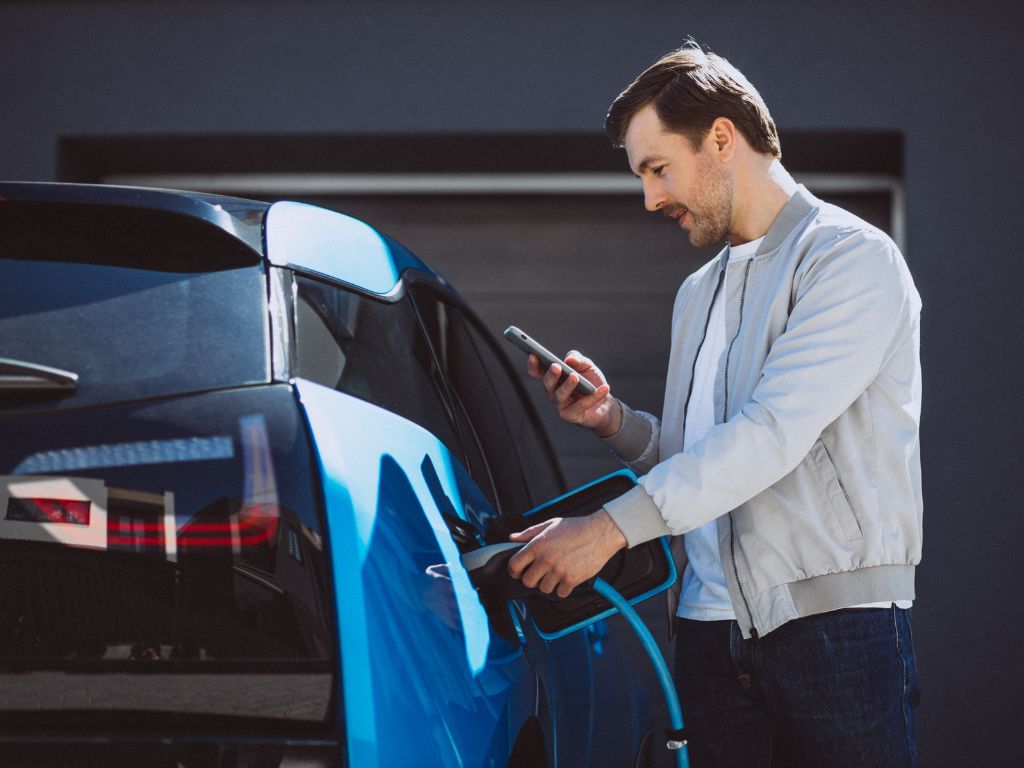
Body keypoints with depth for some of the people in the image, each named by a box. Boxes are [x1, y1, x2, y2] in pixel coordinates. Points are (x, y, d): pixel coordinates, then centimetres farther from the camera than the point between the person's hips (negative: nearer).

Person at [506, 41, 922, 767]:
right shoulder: (699, 294, 23)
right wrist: (616, 421, 4)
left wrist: (614, 526, -20)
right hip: (712, 626, 6)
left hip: (836, 623, -6)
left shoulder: (850, 258, -5)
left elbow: (775, 433, -17)